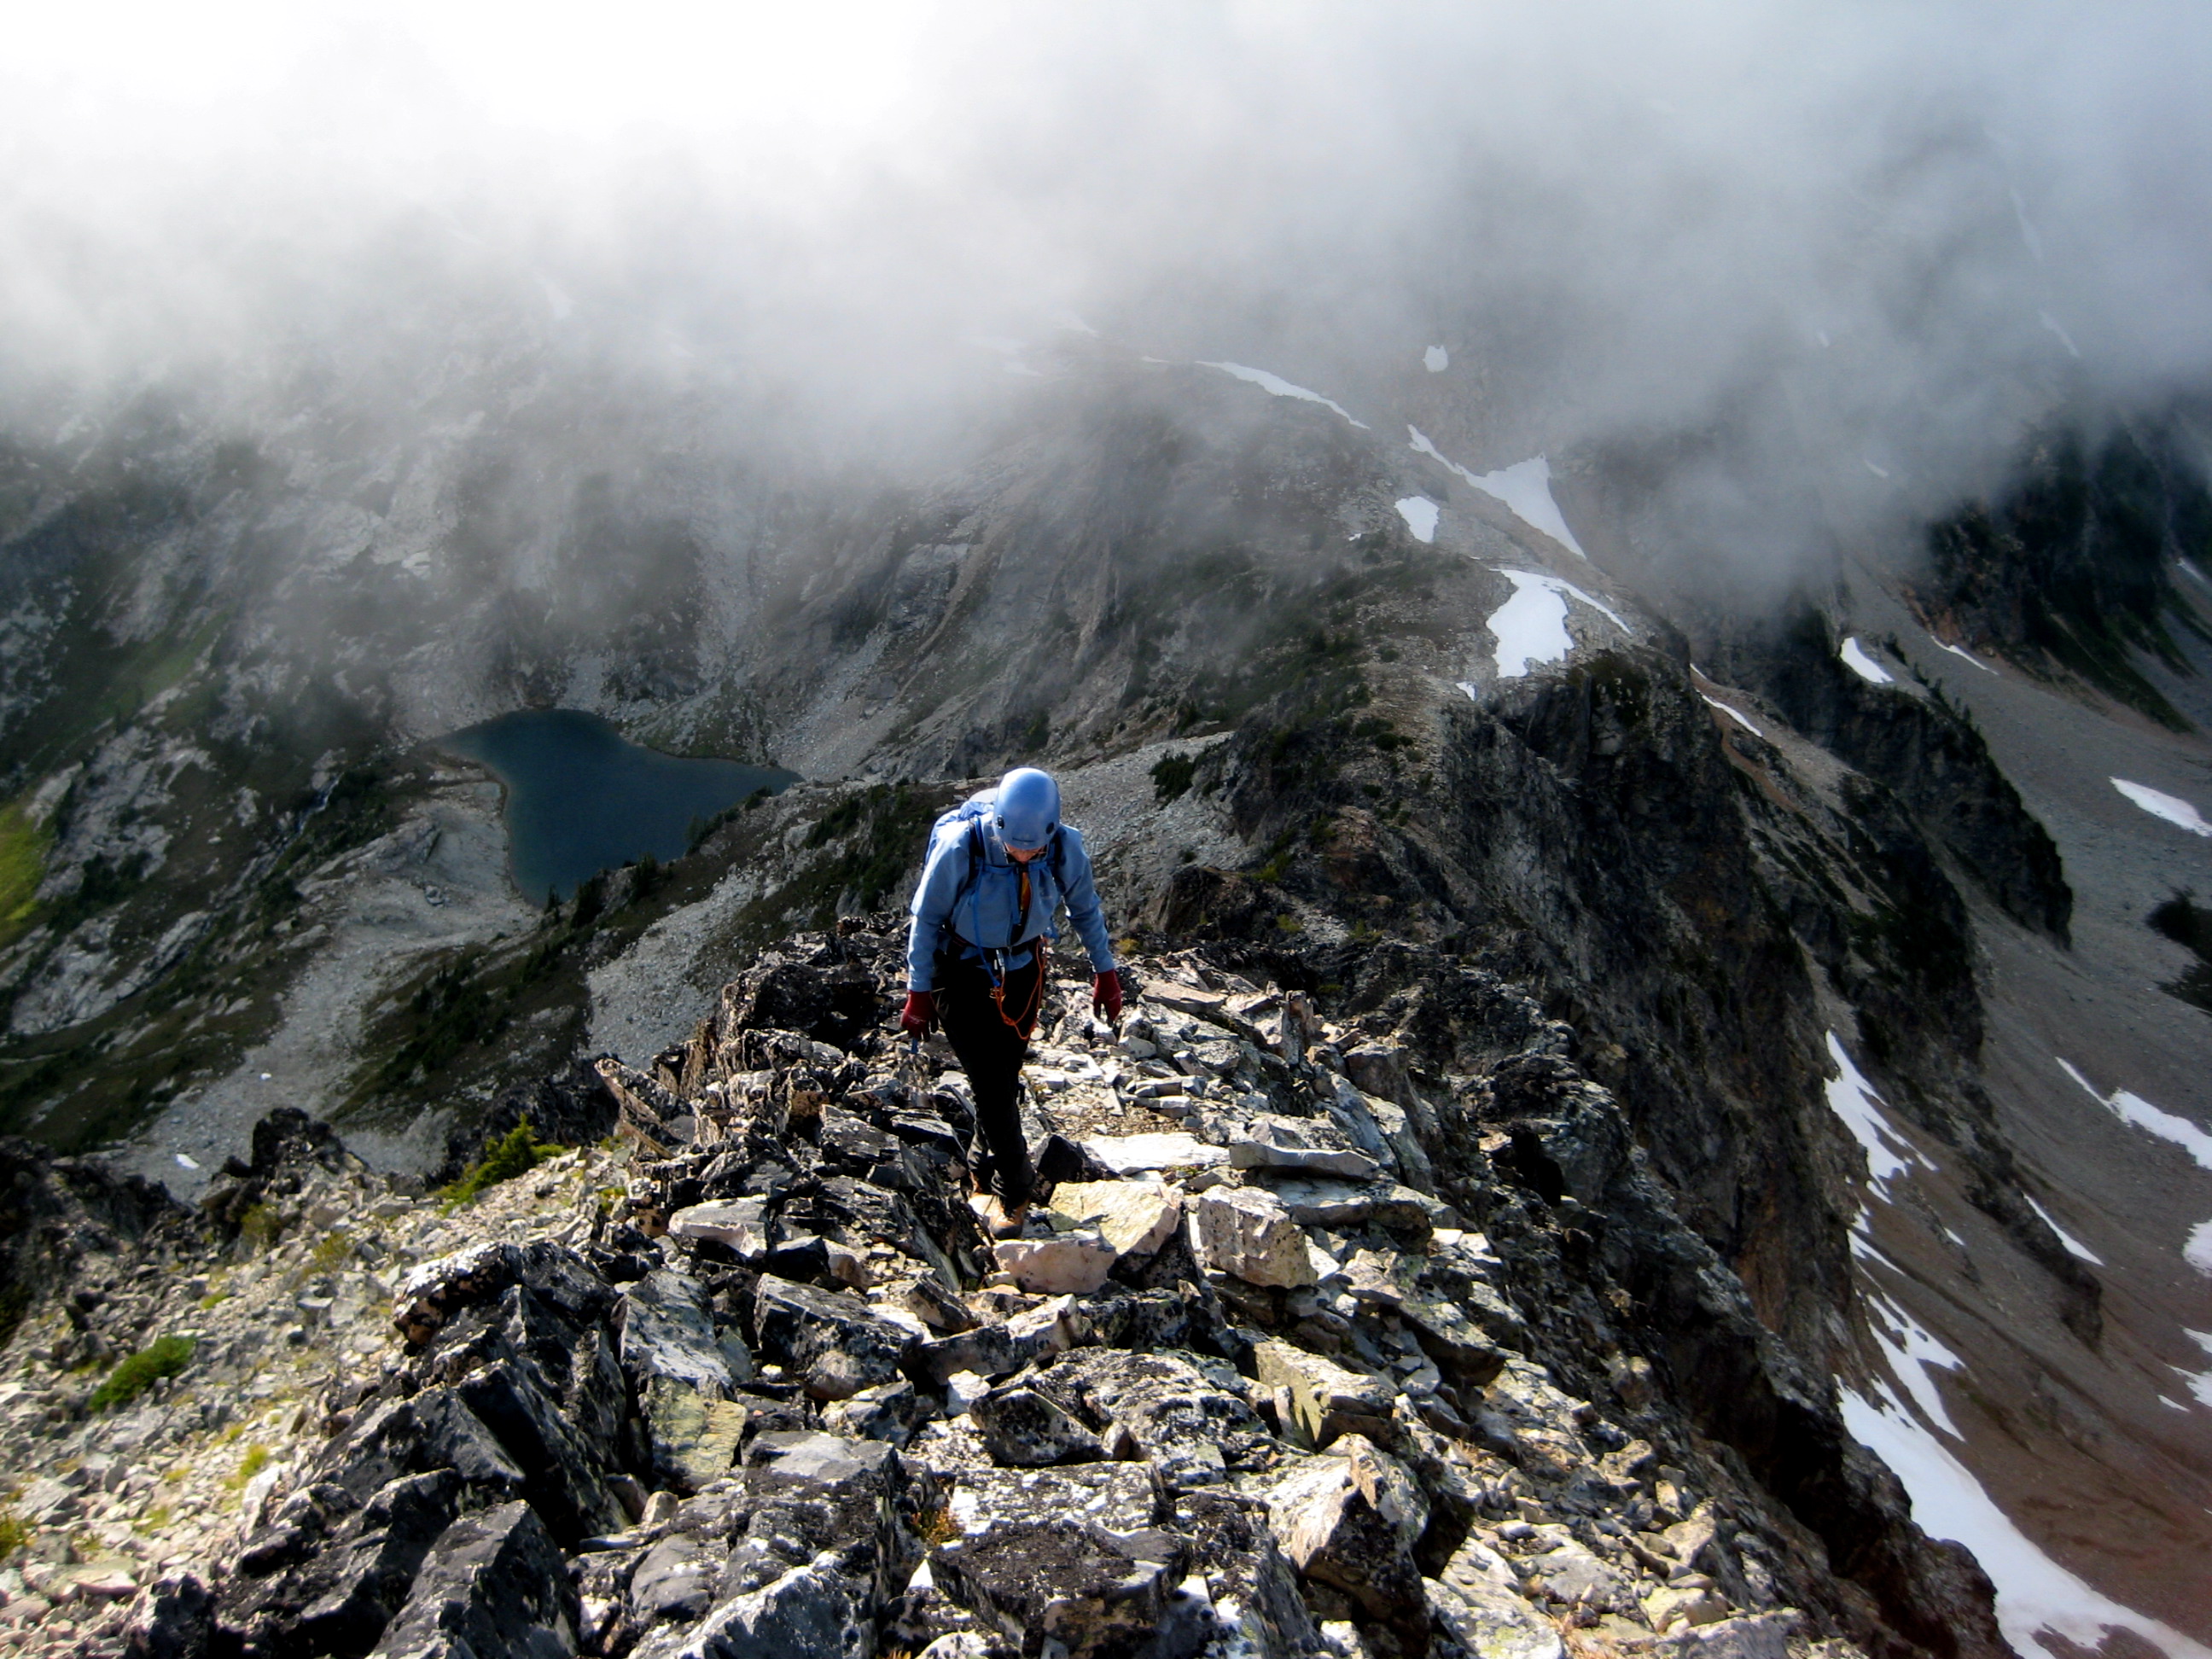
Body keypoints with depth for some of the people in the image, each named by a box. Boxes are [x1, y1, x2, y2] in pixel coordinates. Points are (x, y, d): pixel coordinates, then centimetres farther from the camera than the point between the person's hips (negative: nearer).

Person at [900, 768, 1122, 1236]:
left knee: (1004, 1080, 14)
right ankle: (1014, 1192, 9)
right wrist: (919, 991, -9)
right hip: (964, 975, -3)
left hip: (1023, 973, 3)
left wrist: (1105, 970, 7)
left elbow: (1085, 908, 0)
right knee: (990, 1084, -5)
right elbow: (926, 918, -14)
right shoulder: (959, 846, -29)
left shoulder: (1066, 848, -20)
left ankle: (988, 1175, 35)